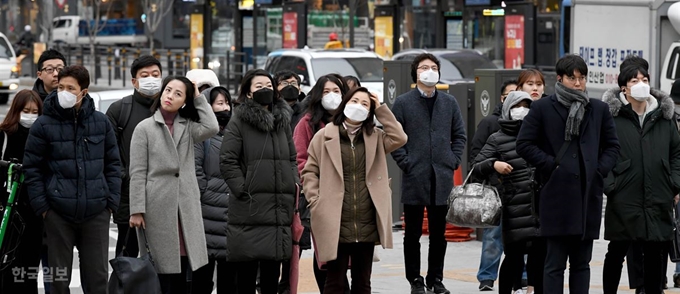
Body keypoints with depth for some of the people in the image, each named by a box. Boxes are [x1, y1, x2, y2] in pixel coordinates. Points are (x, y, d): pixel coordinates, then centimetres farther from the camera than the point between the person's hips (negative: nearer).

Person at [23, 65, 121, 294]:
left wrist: (112, 202, 3)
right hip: (58, 213, -1)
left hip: (96, 213, 2)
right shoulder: (44, 125, -2)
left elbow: (113, 164, 10)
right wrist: (41, 206, -5)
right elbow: (32, 169, 1)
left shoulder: (101, 122, 5)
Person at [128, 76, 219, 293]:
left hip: (186, 208, 3)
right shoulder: (145, 128, 3)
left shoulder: (188, 127, 13)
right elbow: (137, 173, -2)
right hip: (158, 208, -3)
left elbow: (211, 128, -9)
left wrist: (199, 98, 0)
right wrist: (136, 210, -10)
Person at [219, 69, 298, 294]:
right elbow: (227, 161, -7)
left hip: (279, 208, 5)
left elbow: (292, 157, 24)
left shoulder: (283, 121, 17)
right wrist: (242, 190, -13)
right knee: (247, 273, -3)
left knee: (272, 275, 8)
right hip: (250, 209, -5)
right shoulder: (239, 122, -3)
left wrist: (294, 183, 9)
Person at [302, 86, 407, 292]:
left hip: (366, 224, 3)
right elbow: (310, 171, 4)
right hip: (336, 224, -3)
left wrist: (381, 110, 0)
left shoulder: (375, 137, 13)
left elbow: (399, 139, -4)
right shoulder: (324, 136, 3)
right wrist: (315, 202, -7)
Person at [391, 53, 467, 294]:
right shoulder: (403, 103, 1)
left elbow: (459, 135, 14)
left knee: (439, 233, 7)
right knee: (413, 234, 3)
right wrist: (405, 163, -8)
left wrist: (453, 161, 3)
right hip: (414, 178, -2)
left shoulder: (449, 102, 10)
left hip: (442, 178, 3)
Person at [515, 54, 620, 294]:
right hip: (556, 194, -4)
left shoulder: (599, 110, 12)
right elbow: (524, 144, 0)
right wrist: (550, 165, -8)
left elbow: (612, 146, 19)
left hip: (588, 195, 4)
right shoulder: (542, 108, 2)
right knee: (555, 263, -4)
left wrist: (600, 170, 3)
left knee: (582, 262, 8)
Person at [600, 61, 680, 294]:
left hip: (658, 201, 3)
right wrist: (608, 185, -12)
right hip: (623, 199, -3)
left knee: (655, 254, 9)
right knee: (616, 252, 7)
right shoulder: (611, 115, -5)